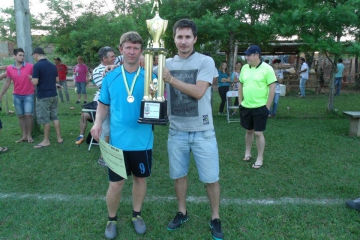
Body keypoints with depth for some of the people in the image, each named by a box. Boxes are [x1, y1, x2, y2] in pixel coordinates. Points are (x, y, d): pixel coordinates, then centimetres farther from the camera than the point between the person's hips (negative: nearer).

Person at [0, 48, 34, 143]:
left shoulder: (30, 66, -7)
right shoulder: (9, 68, 1)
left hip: (29, 95, -3)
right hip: (17, 96, 3)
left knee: (28, 115, -9)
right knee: (20, 116, 6)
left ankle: (29, 136, 3)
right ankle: (24, 136, 13)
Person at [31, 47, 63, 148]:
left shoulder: (37, 65, -14)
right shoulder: (53, 65, 8)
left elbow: (35, 82, -17)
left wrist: (32, 79, 3)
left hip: (43, 96, -7)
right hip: (53, 95, 7)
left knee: (45, 119, 1)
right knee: (55, 117, 13)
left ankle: (46, 141, 10)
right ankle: (59, 137, 16)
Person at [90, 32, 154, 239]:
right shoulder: (110, 77, 2)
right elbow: (104, 105, 10)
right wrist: (98, 123, -7)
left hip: (142, 140, 0)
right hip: (118, 139, 0)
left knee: (140, 178, 15)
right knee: (116, 183, 6)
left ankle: (137, 215, 38)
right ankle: (112, 219, 31)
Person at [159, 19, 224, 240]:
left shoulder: (206, 61, -6)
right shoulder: (167, 64, 6)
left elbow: (198, 92, -18)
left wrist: (171, 79, -23)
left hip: (202, 131, -3)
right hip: (177, 131, 3)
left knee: (211, 178, 7)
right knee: (179, 175, 17)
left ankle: (215, 218, 28)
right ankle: (182, 212, 38)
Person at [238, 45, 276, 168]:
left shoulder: (267, 69, -11)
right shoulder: (245, 68, 5)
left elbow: (272, 88, -10)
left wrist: (267, 107, -10)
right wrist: (240, 102, 9)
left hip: (260, 107, -5)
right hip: (245, 107, 5)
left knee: (258, 133, 1)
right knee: (249, 131, 17)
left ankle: (260, 158, 15)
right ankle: (247, 152, 34)